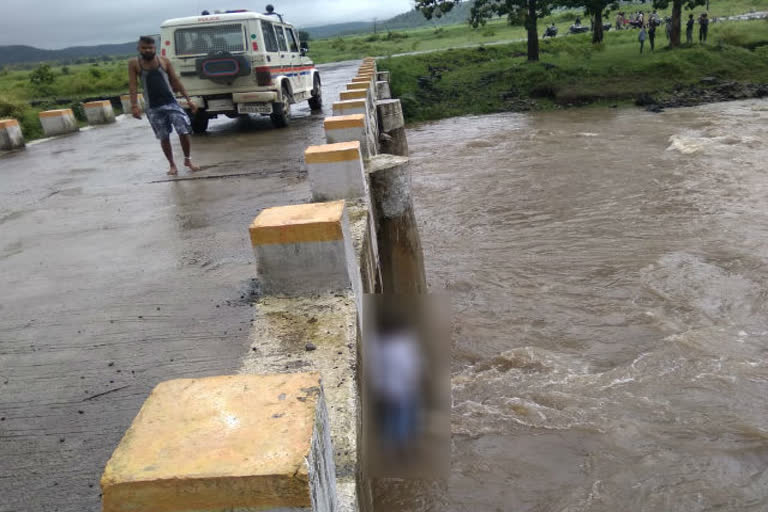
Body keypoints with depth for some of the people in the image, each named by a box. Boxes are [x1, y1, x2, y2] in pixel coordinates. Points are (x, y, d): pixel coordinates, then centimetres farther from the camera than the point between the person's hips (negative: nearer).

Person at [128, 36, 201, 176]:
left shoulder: (164, 61, 3)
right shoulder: (134, 64, 1)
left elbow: (176, 81, 6)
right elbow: (133, 85, -3)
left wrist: (188, 100, 3)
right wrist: (134, 105, -15)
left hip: (171, 103, 0)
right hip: (153, 108, 0)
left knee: (184, 132, -8)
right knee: (164, 137, 5)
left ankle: (188, 160, 14)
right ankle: (172, 165, 21)